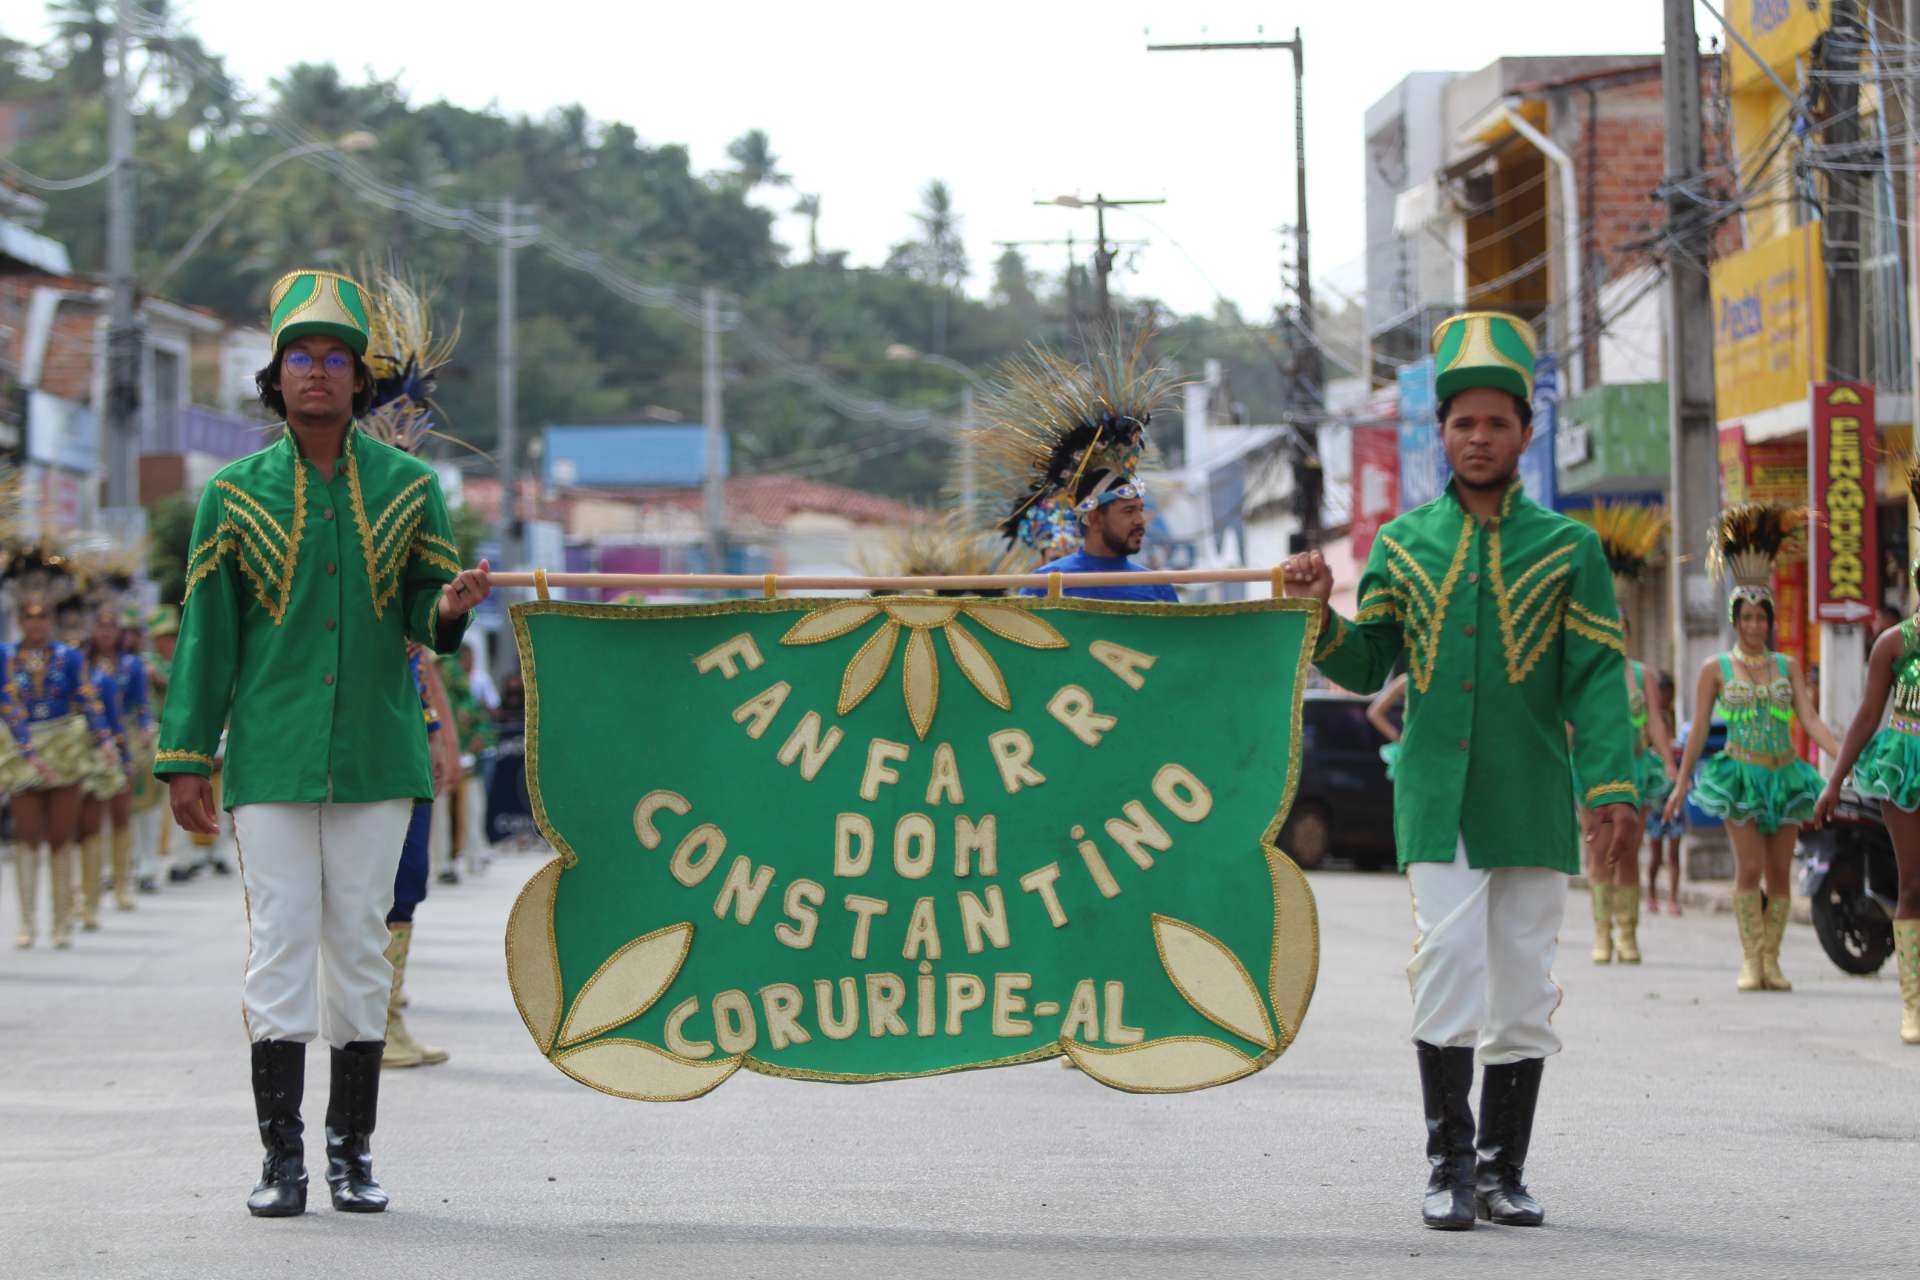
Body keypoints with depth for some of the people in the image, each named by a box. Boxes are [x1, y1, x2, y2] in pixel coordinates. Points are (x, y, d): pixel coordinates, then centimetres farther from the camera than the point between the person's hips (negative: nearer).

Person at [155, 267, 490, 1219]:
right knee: (280, 944, -4)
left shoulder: (408, 486, 5)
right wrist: (186, 761, -1)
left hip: (375, 756, 1)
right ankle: (281, 1158, 1)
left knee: (361, 945, 4)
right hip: (271, 759, -1)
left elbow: (425, 614, 6)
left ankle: (353, 1149, 12)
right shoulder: (235, 493, 2)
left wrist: (451, 607, -19)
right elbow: (207, 631, 2)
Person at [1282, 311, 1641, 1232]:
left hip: (1532, 802, 0)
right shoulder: (1403, 543, 10)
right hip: (1438, 799, 0)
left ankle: (1502, 1171, 12)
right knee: (1448, 958, -13)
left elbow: (1597, 679, -1)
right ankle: (1449, 1164, -4)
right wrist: (1319, 611, -8)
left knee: (1523, 985, 3)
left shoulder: (1568, 548, 5)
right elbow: (1364, 668, 11)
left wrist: (1613, 788, -12)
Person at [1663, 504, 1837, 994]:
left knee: (1780, 870, 1)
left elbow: (1811, 720, 3)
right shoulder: (1716, 668, 4)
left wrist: (1845, 757, -11)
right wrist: (1681, 782, 6)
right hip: (1739, 771, -3)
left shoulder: (1788, 667, 10)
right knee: (1749, 866, -11)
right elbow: (1698, 729, 6)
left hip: (1784, 772, 3)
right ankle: (1750, 960, -5)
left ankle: (1771, 958, 7)